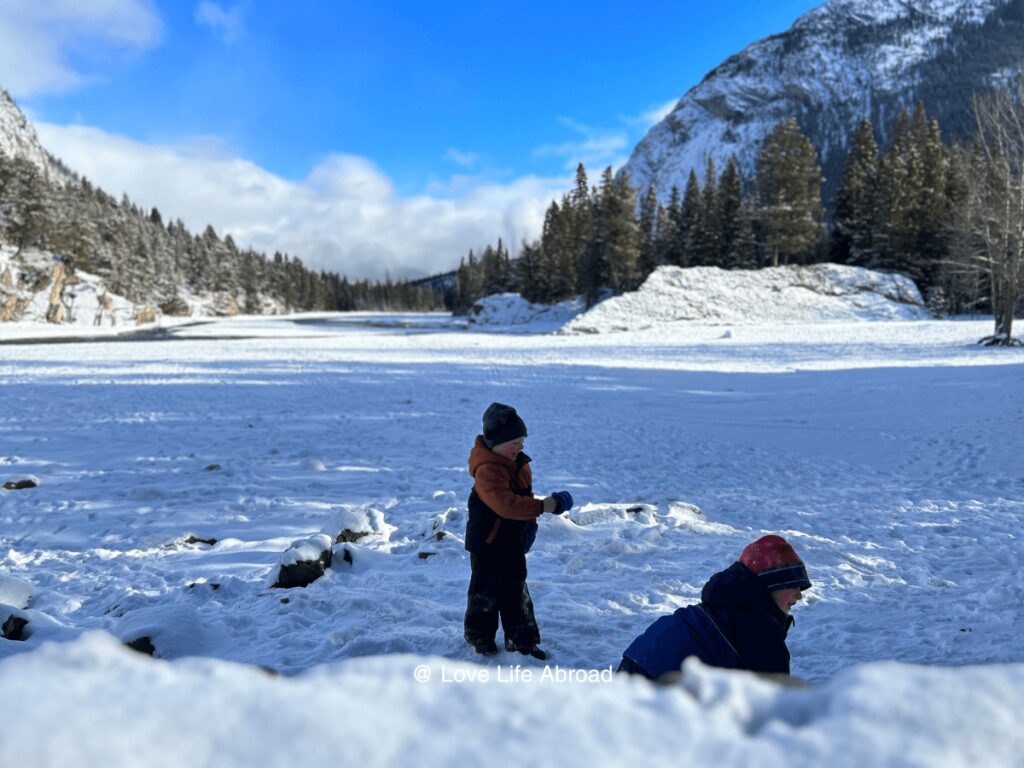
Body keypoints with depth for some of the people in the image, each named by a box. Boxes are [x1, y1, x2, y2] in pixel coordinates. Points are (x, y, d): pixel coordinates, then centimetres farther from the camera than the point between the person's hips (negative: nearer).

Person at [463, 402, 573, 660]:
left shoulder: (519, 464, 3)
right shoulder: (488, 470, -27)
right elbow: (506, 504, -39)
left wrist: (529, 522, 8)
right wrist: (541, 506, -42)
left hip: (514, 541, 8)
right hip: (488, 542, -8)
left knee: (516, 590, 15)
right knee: (487, 590, 8)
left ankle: (522, 639, 26)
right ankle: (479, 635, 28)